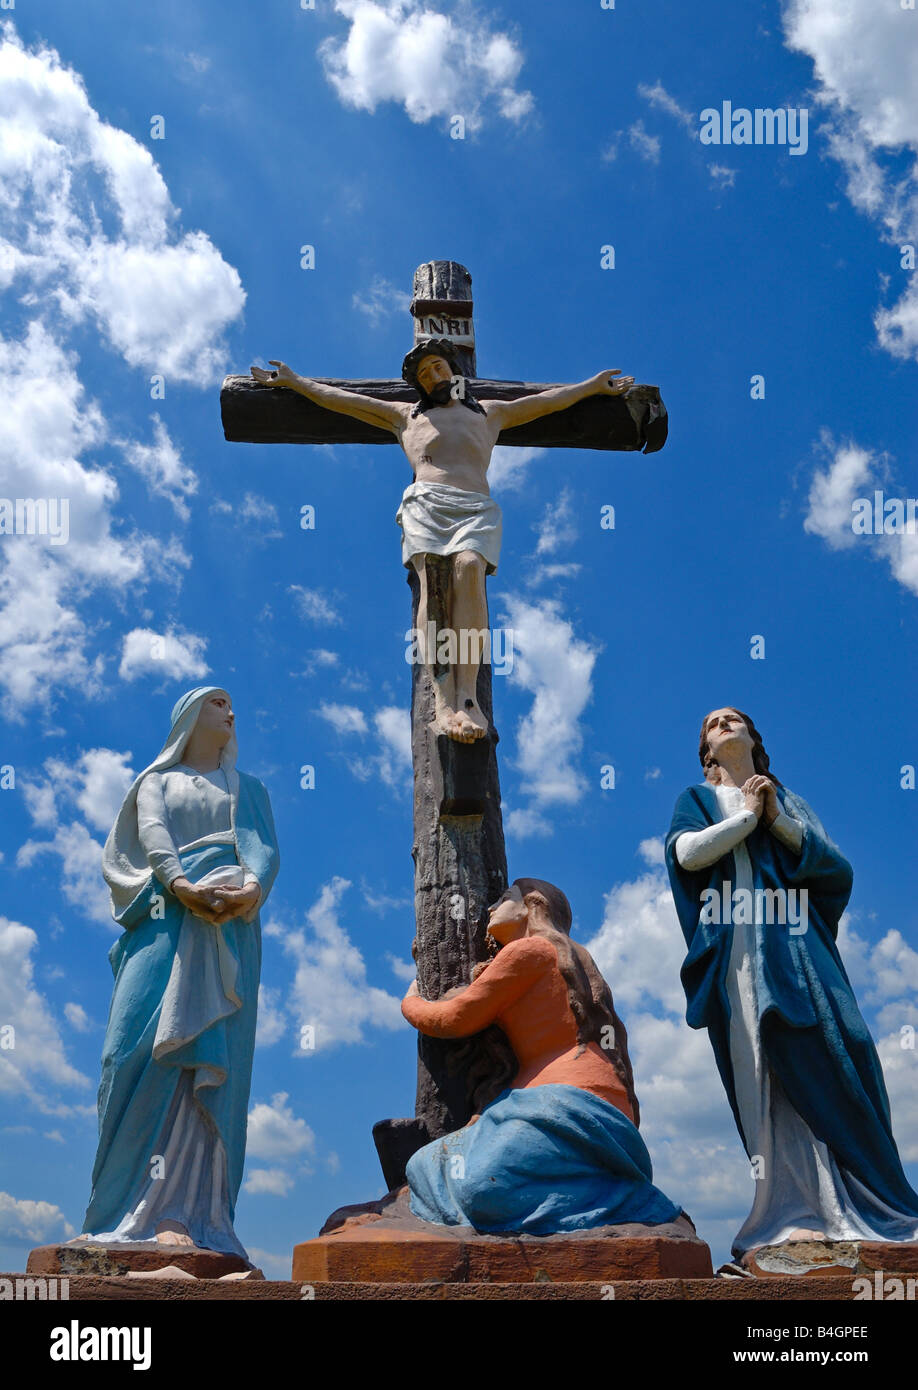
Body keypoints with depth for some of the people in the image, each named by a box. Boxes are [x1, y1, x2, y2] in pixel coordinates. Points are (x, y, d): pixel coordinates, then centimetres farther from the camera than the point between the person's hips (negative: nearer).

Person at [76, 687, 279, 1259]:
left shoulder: (249, 789, 27)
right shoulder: (158, 780, 23)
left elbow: (263, 846, 9)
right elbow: (151, 832, 2)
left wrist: (251, 887, -16)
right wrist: (182, 886, -19)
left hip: (229, 929, 1)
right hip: (165, 918, -1)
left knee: (210, 1062, -12)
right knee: (142, 1050, -16)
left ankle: (185, 1212, -18)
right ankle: (140, 1208, -16)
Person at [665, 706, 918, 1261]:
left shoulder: (788, 799, 24)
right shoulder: (697, 799, 20)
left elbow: (838, 867, 10)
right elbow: (686, 852, -3)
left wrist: (777, 818, -1)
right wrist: (748, 815, 3)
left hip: (796, 942, 1)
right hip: (738, 949, -1)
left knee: (834, 1057, -12)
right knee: (766, 1073, -9)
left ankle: (866, 1205, -7)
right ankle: (799, 1208, -9)